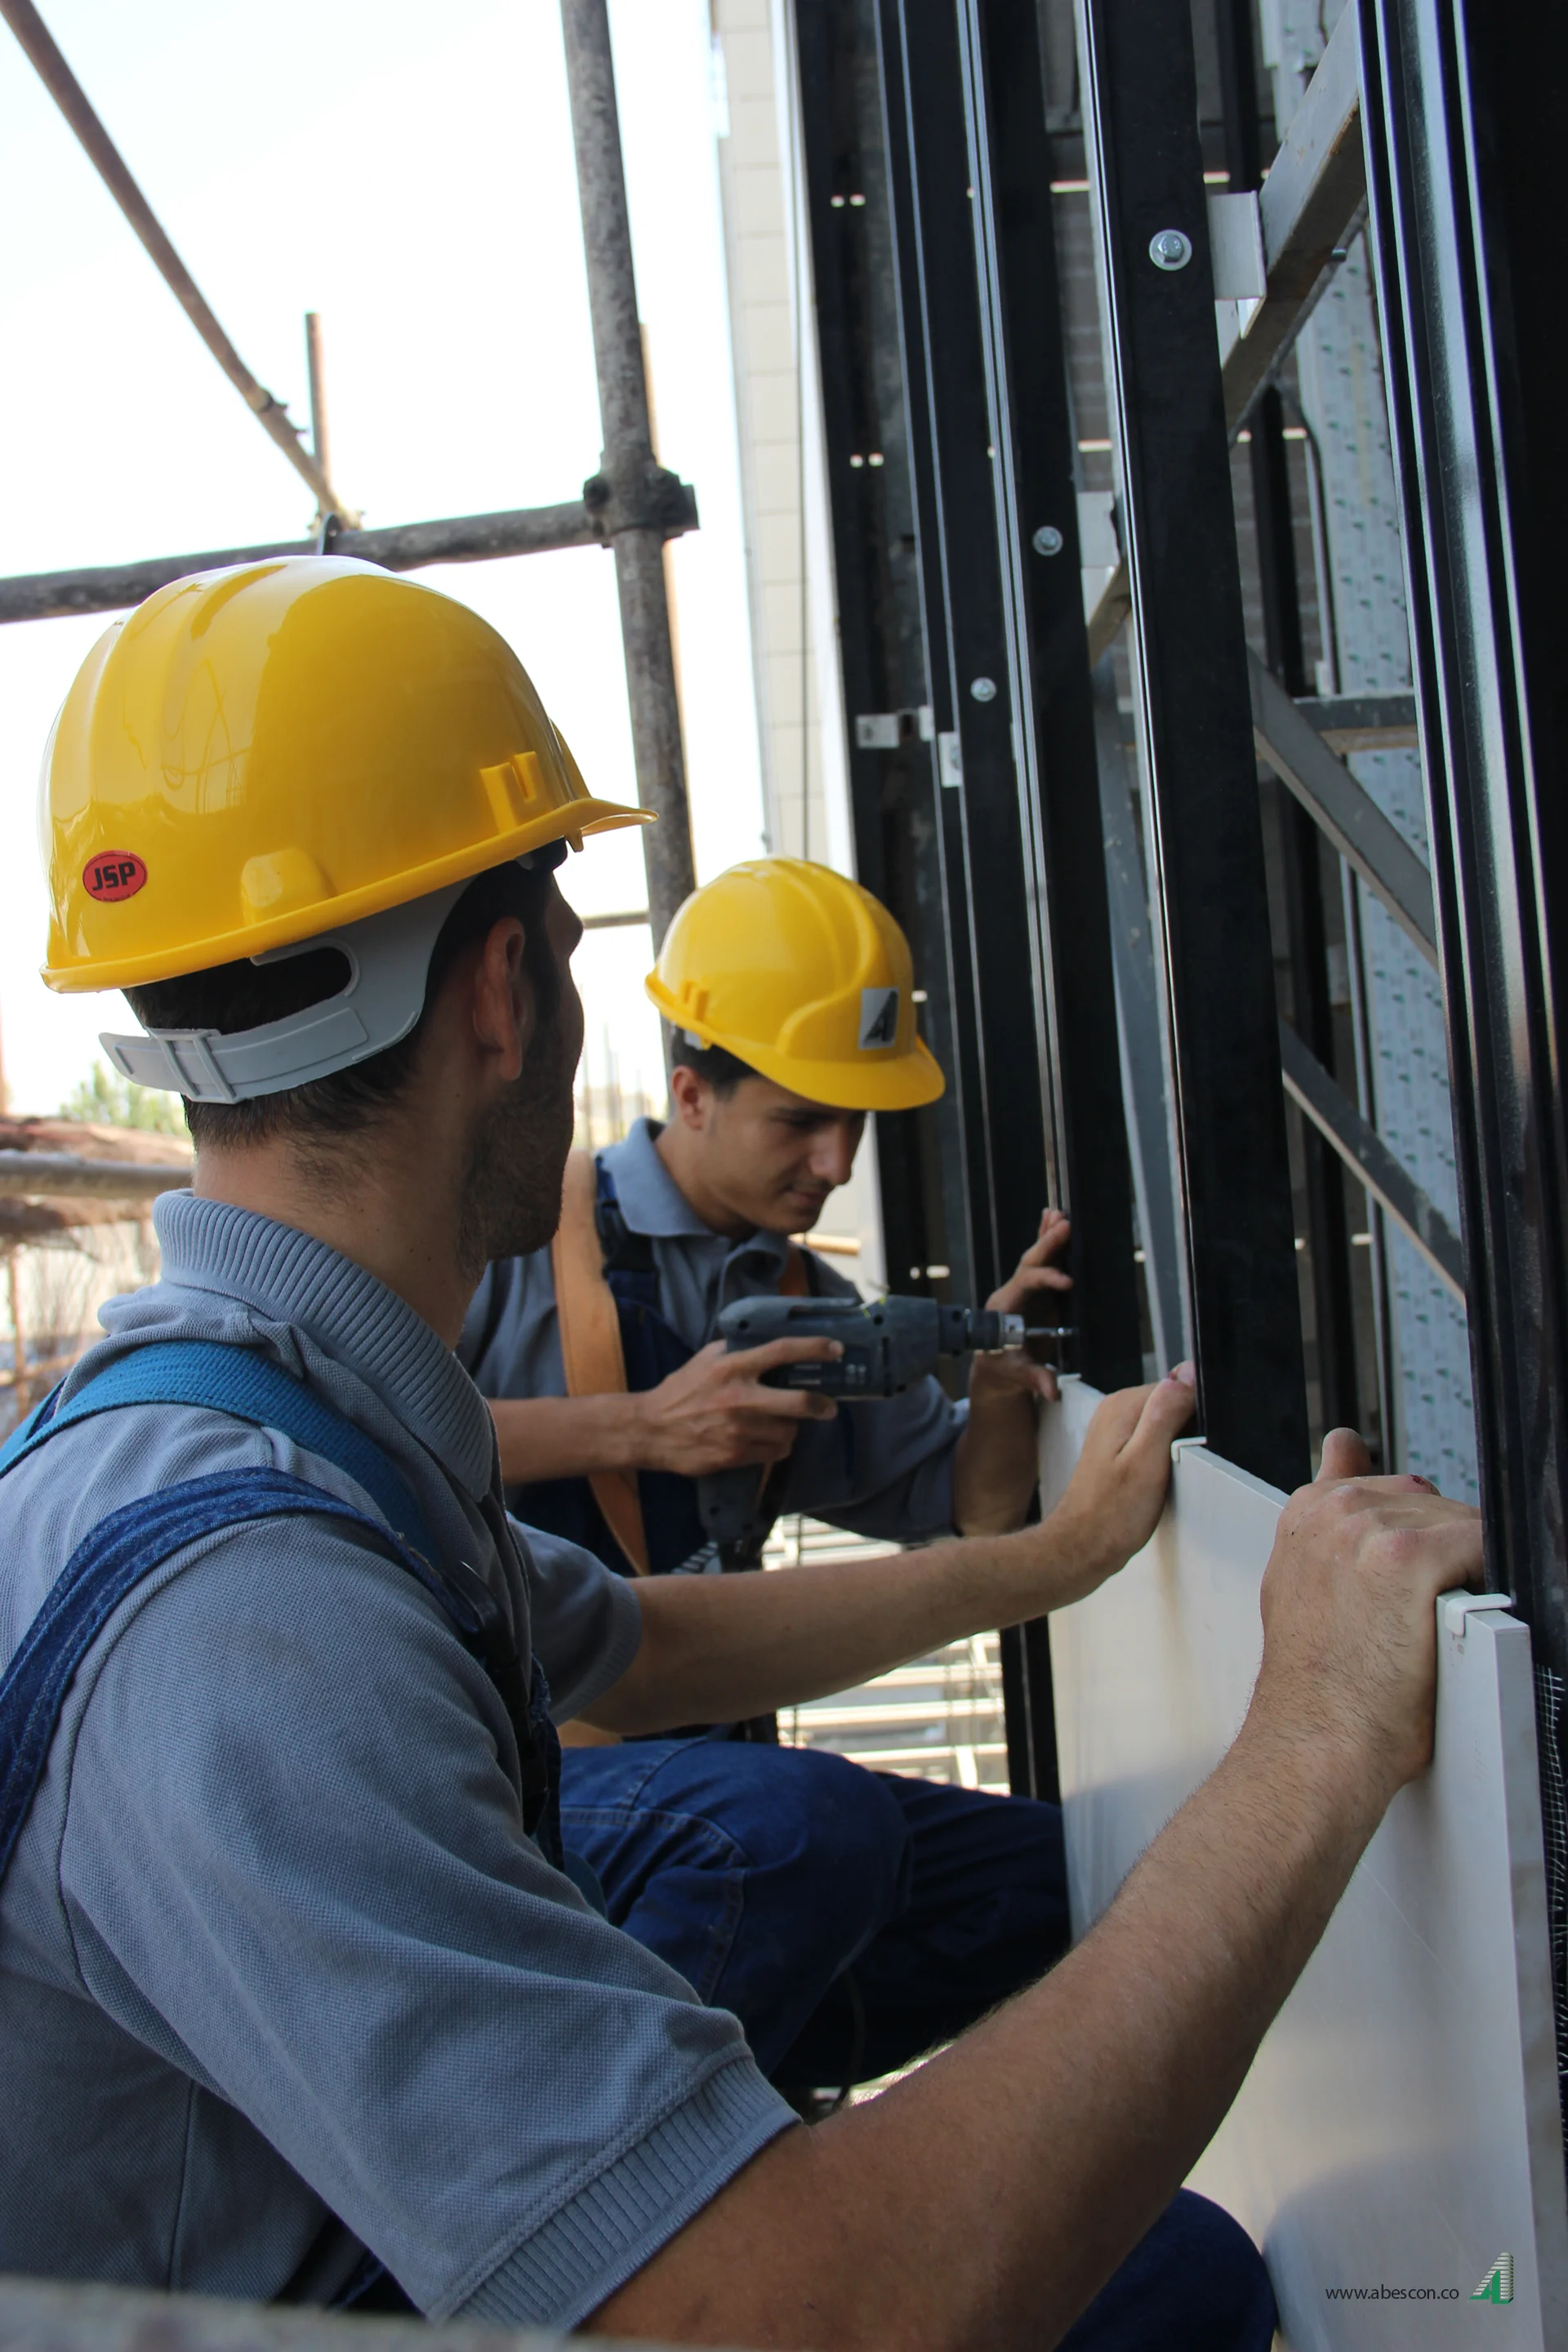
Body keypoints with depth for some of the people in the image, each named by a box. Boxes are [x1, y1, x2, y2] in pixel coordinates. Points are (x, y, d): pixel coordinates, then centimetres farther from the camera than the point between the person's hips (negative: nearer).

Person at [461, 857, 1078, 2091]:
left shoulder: (812, 1307, 13)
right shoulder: (516, 1232, -5)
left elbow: (971, 1514, 16)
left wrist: (999, 1381, -5)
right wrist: (638, 1428, -22)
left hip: (697, 1769, 7)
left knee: (1050, 1872, -6)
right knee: (810, 1817, -34)